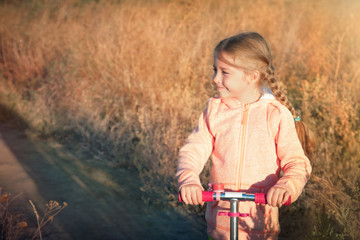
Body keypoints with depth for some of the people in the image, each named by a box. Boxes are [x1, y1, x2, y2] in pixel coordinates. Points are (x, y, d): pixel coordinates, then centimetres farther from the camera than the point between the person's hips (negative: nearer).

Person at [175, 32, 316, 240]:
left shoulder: (276, 114, -7)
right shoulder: (214, 109, 1)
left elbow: (297, 164, -8)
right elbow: (194, 149, -5)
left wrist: (286, 186, -29)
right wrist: (188, 179, -25)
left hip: (261, 217, -2)